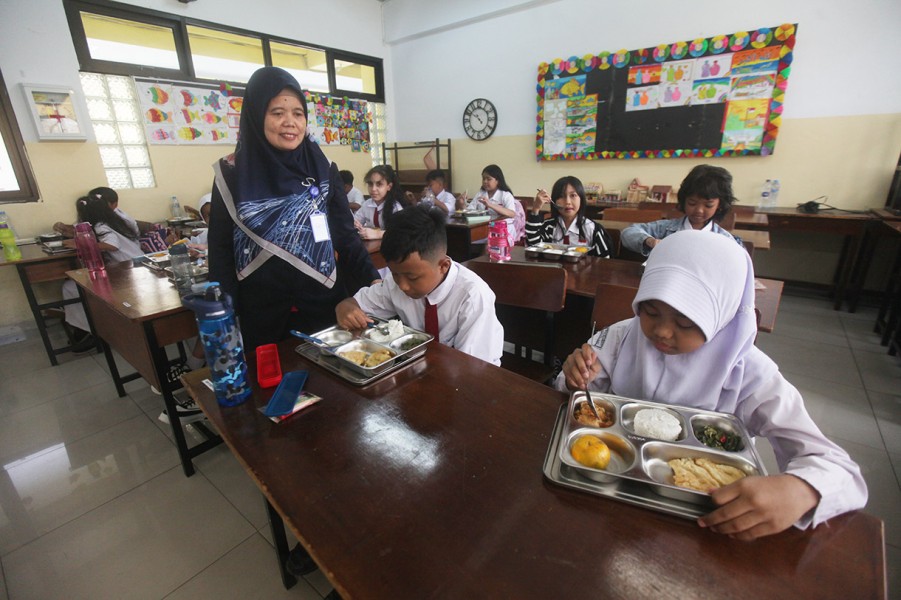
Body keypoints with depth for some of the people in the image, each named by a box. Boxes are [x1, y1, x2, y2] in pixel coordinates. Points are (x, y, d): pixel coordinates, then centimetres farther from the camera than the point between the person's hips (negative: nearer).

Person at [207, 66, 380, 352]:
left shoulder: (324, 169, 1)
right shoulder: (232, 174, -3)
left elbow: (345, 235, 2)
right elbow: (220, 250, 0)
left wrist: (373, 279, -11)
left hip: (325, 304, 1)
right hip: (262, 313, 0)